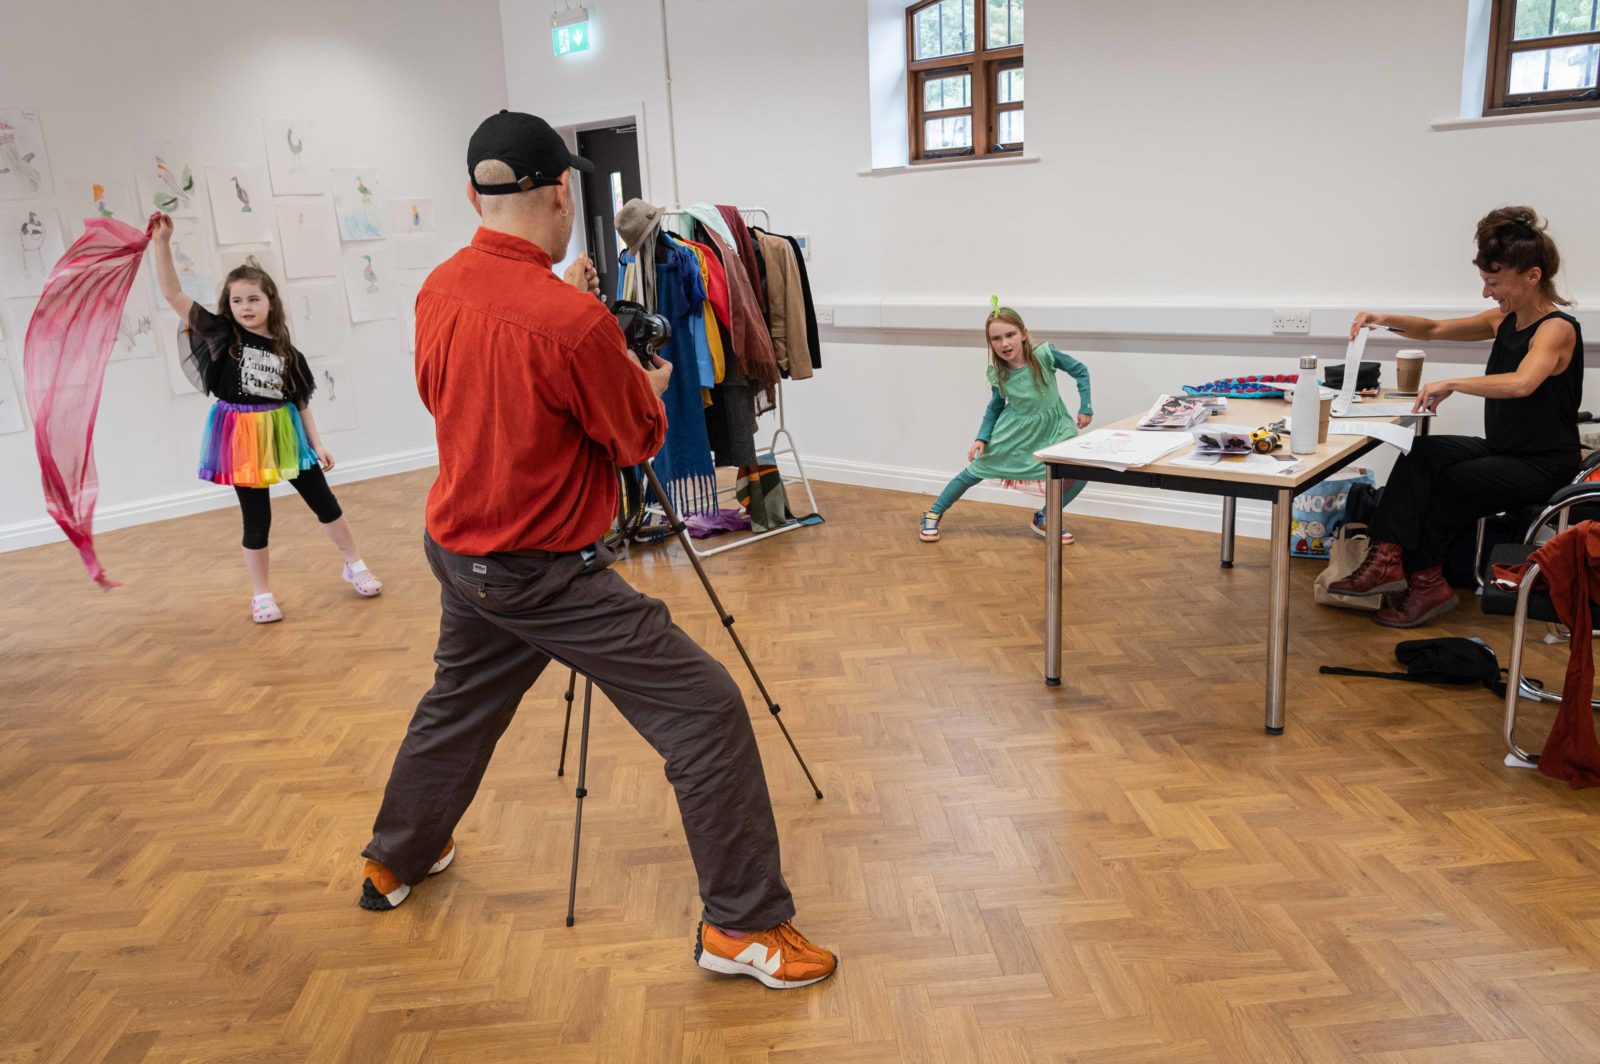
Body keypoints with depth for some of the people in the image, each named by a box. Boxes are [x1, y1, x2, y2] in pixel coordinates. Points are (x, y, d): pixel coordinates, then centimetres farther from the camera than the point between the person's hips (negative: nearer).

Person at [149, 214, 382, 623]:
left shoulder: (287, 352, 0)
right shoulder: (222, 336, -4)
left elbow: (301, 402, 5)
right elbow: (172, 293, -9)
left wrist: (317, 444, 2)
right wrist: (162, 243, -17)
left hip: (285, 433, 2)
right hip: (242, 436, -2)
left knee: (323, 501, 11)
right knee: (256, 519, 5)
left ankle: (355, 566, 29)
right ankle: (261, 596, 19)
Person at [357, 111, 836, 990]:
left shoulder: (438, 290, -1)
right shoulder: (572, 318, -24)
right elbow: (638, 440, -11)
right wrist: (651, 383, 9)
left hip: (457, 552, 8)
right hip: (546, 576, -8)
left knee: (456, 703, 30)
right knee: (706, 711, -2)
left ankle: (394, 861, 51)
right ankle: (742, 928, 5)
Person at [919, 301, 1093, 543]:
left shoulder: (1044, 354, -23)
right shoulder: (998, 374, -16)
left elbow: (1080, 371, -8)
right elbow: (994, 408, 2)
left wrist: (1085, 408, -10)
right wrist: (981, 438, -9)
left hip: (1051, 428, 0)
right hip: (1014, 430, 0)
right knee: (975, 472, 5)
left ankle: (1044, 518, 8)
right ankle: (933, 514, 24)